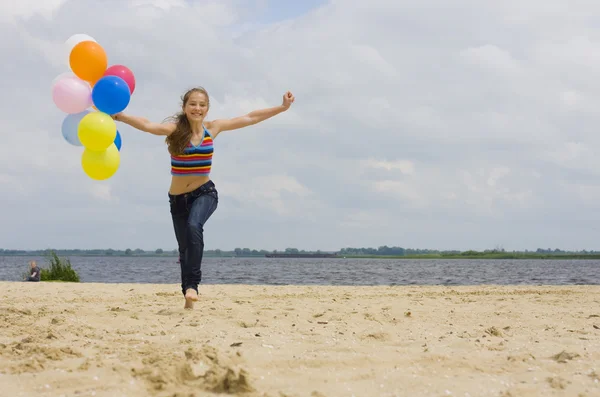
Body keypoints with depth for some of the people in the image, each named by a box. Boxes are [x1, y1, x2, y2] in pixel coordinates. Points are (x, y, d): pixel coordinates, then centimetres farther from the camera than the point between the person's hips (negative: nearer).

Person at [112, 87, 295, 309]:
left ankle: (192, 285, -29)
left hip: (205, 193, 0)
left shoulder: (213, 128, -1)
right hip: (178, 198, 0)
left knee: (194, 226, -31)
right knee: (185, 248, 8)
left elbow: (250, 118, 6)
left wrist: (283, 107, 7)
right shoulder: (175, 129, -11)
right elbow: (148, 126, -29)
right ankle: (189, 297, 27)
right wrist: (119, 116, -45)